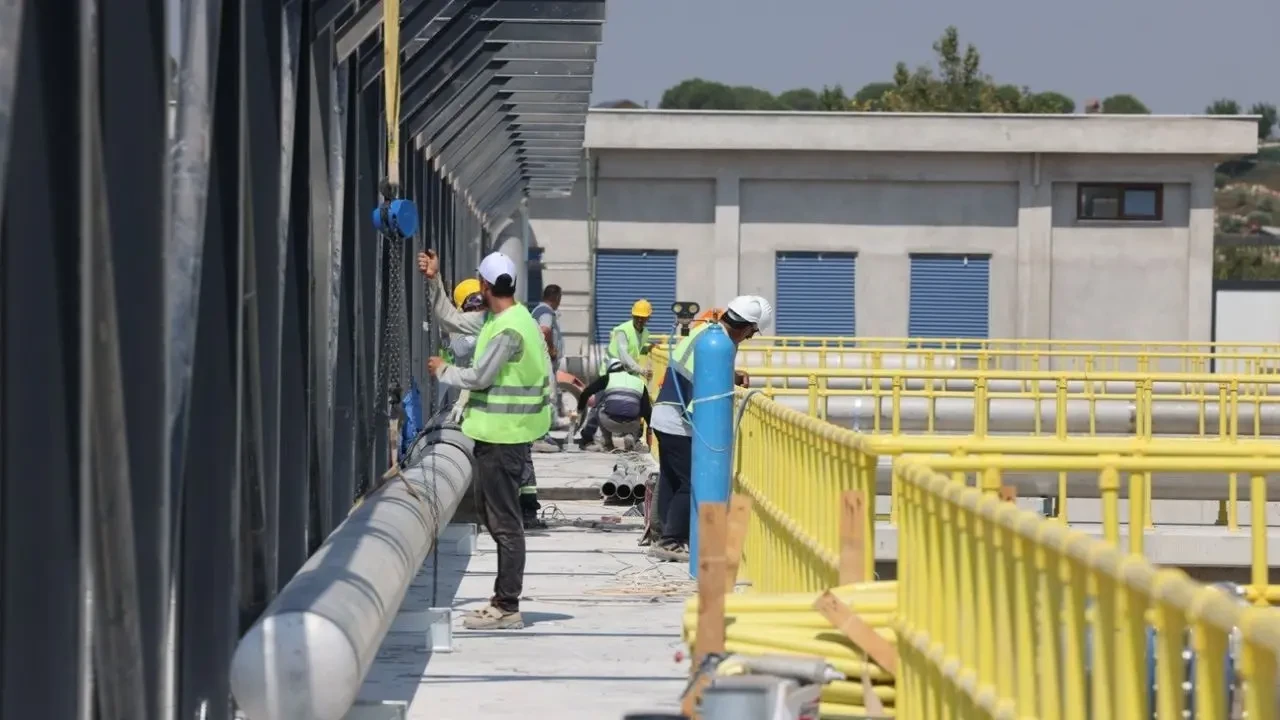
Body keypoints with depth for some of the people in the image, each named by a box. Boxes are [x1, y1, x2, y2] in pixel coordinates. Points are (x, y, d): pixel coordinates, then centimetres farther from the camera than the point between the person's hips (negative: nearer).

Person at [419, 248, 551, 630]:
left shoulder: (509, 329, -20)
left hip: (502, 436, -10)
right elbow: (452, 319, 23)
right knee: (494, 514, 16)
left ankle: (507, 607, -3)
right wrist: (434, 282, 15)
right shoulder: (495, 319, 11)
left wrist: (443, 370, -3)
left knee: (504, 521, -6)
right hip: (497, 433, 10)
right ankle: (505, 599, 23)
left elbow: (479, 376, -19)